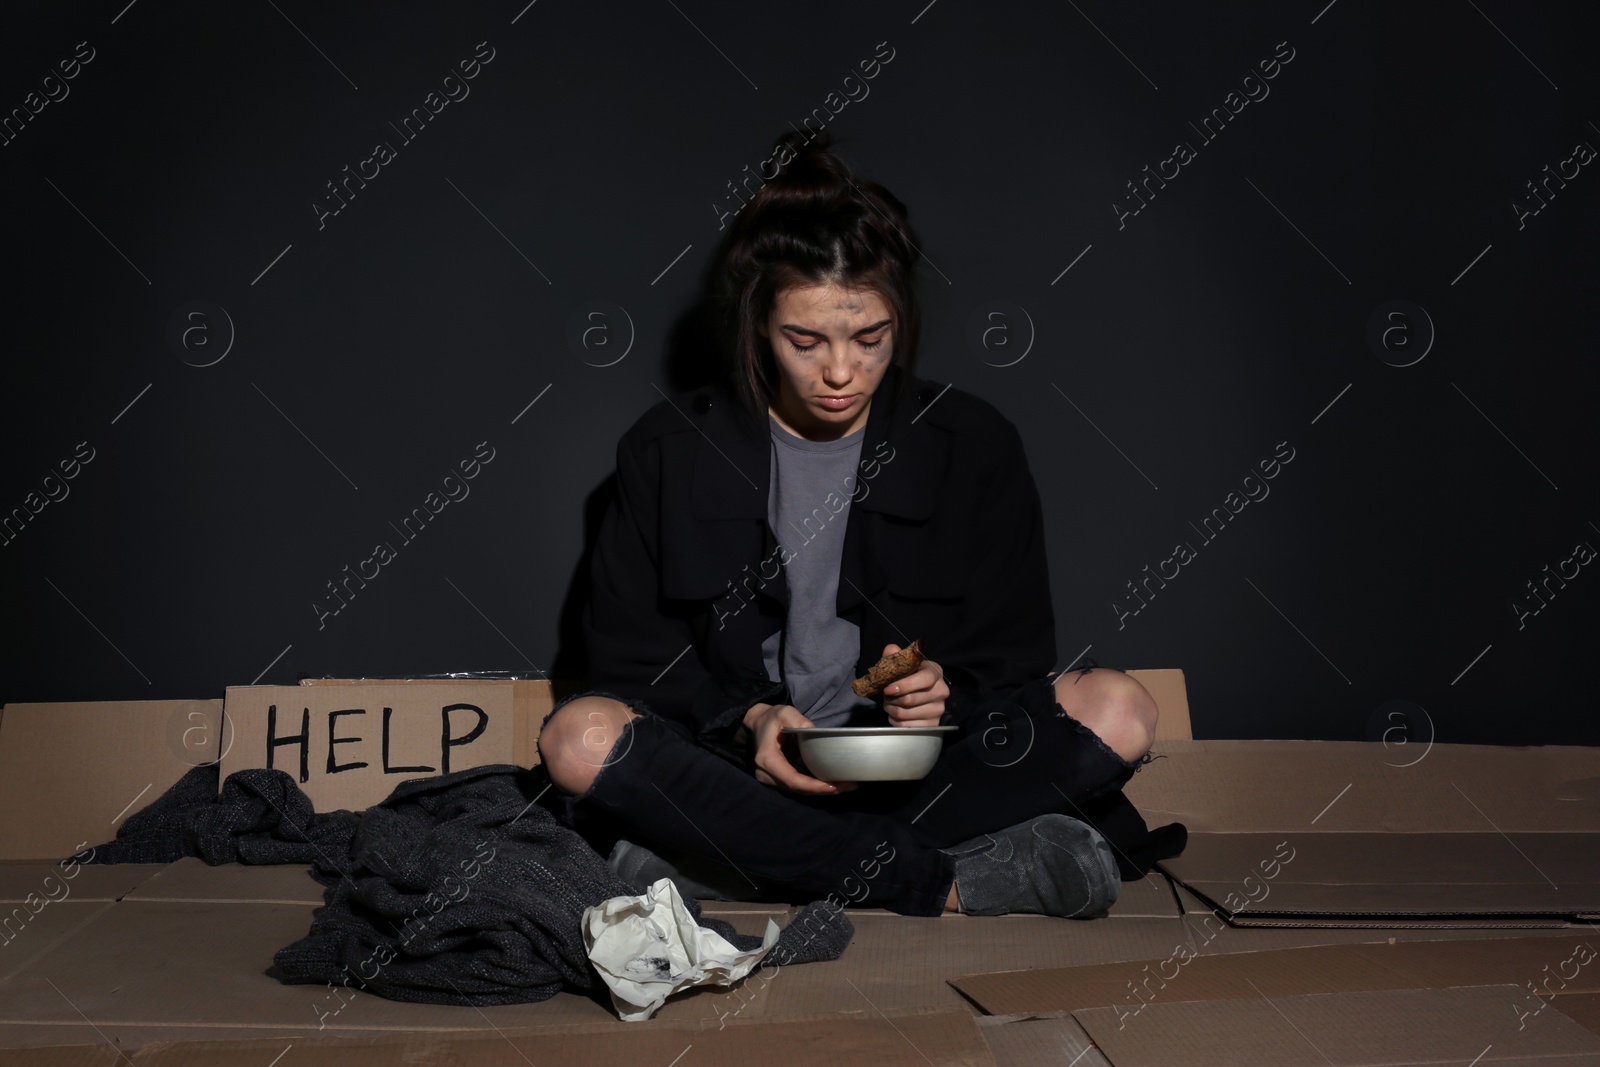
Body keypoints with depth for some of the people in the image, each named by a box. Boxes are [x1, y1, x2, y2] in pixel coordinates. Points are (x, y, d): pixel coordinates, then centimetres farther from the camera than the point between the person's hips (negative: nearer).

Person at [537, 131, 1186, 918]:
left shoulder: (974, 447, 2)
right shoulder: (668, 450, 0)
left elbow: (1010, 659, 5)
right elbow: (632, 653, 1)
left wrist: (945, 696, -19)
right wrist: (748, 721, -18)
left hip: (918, 767, 1)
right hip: (742, 767, 0)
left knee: (1117, 711, -24)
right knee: (579, 739, -31)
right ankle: (948, 880, -31)